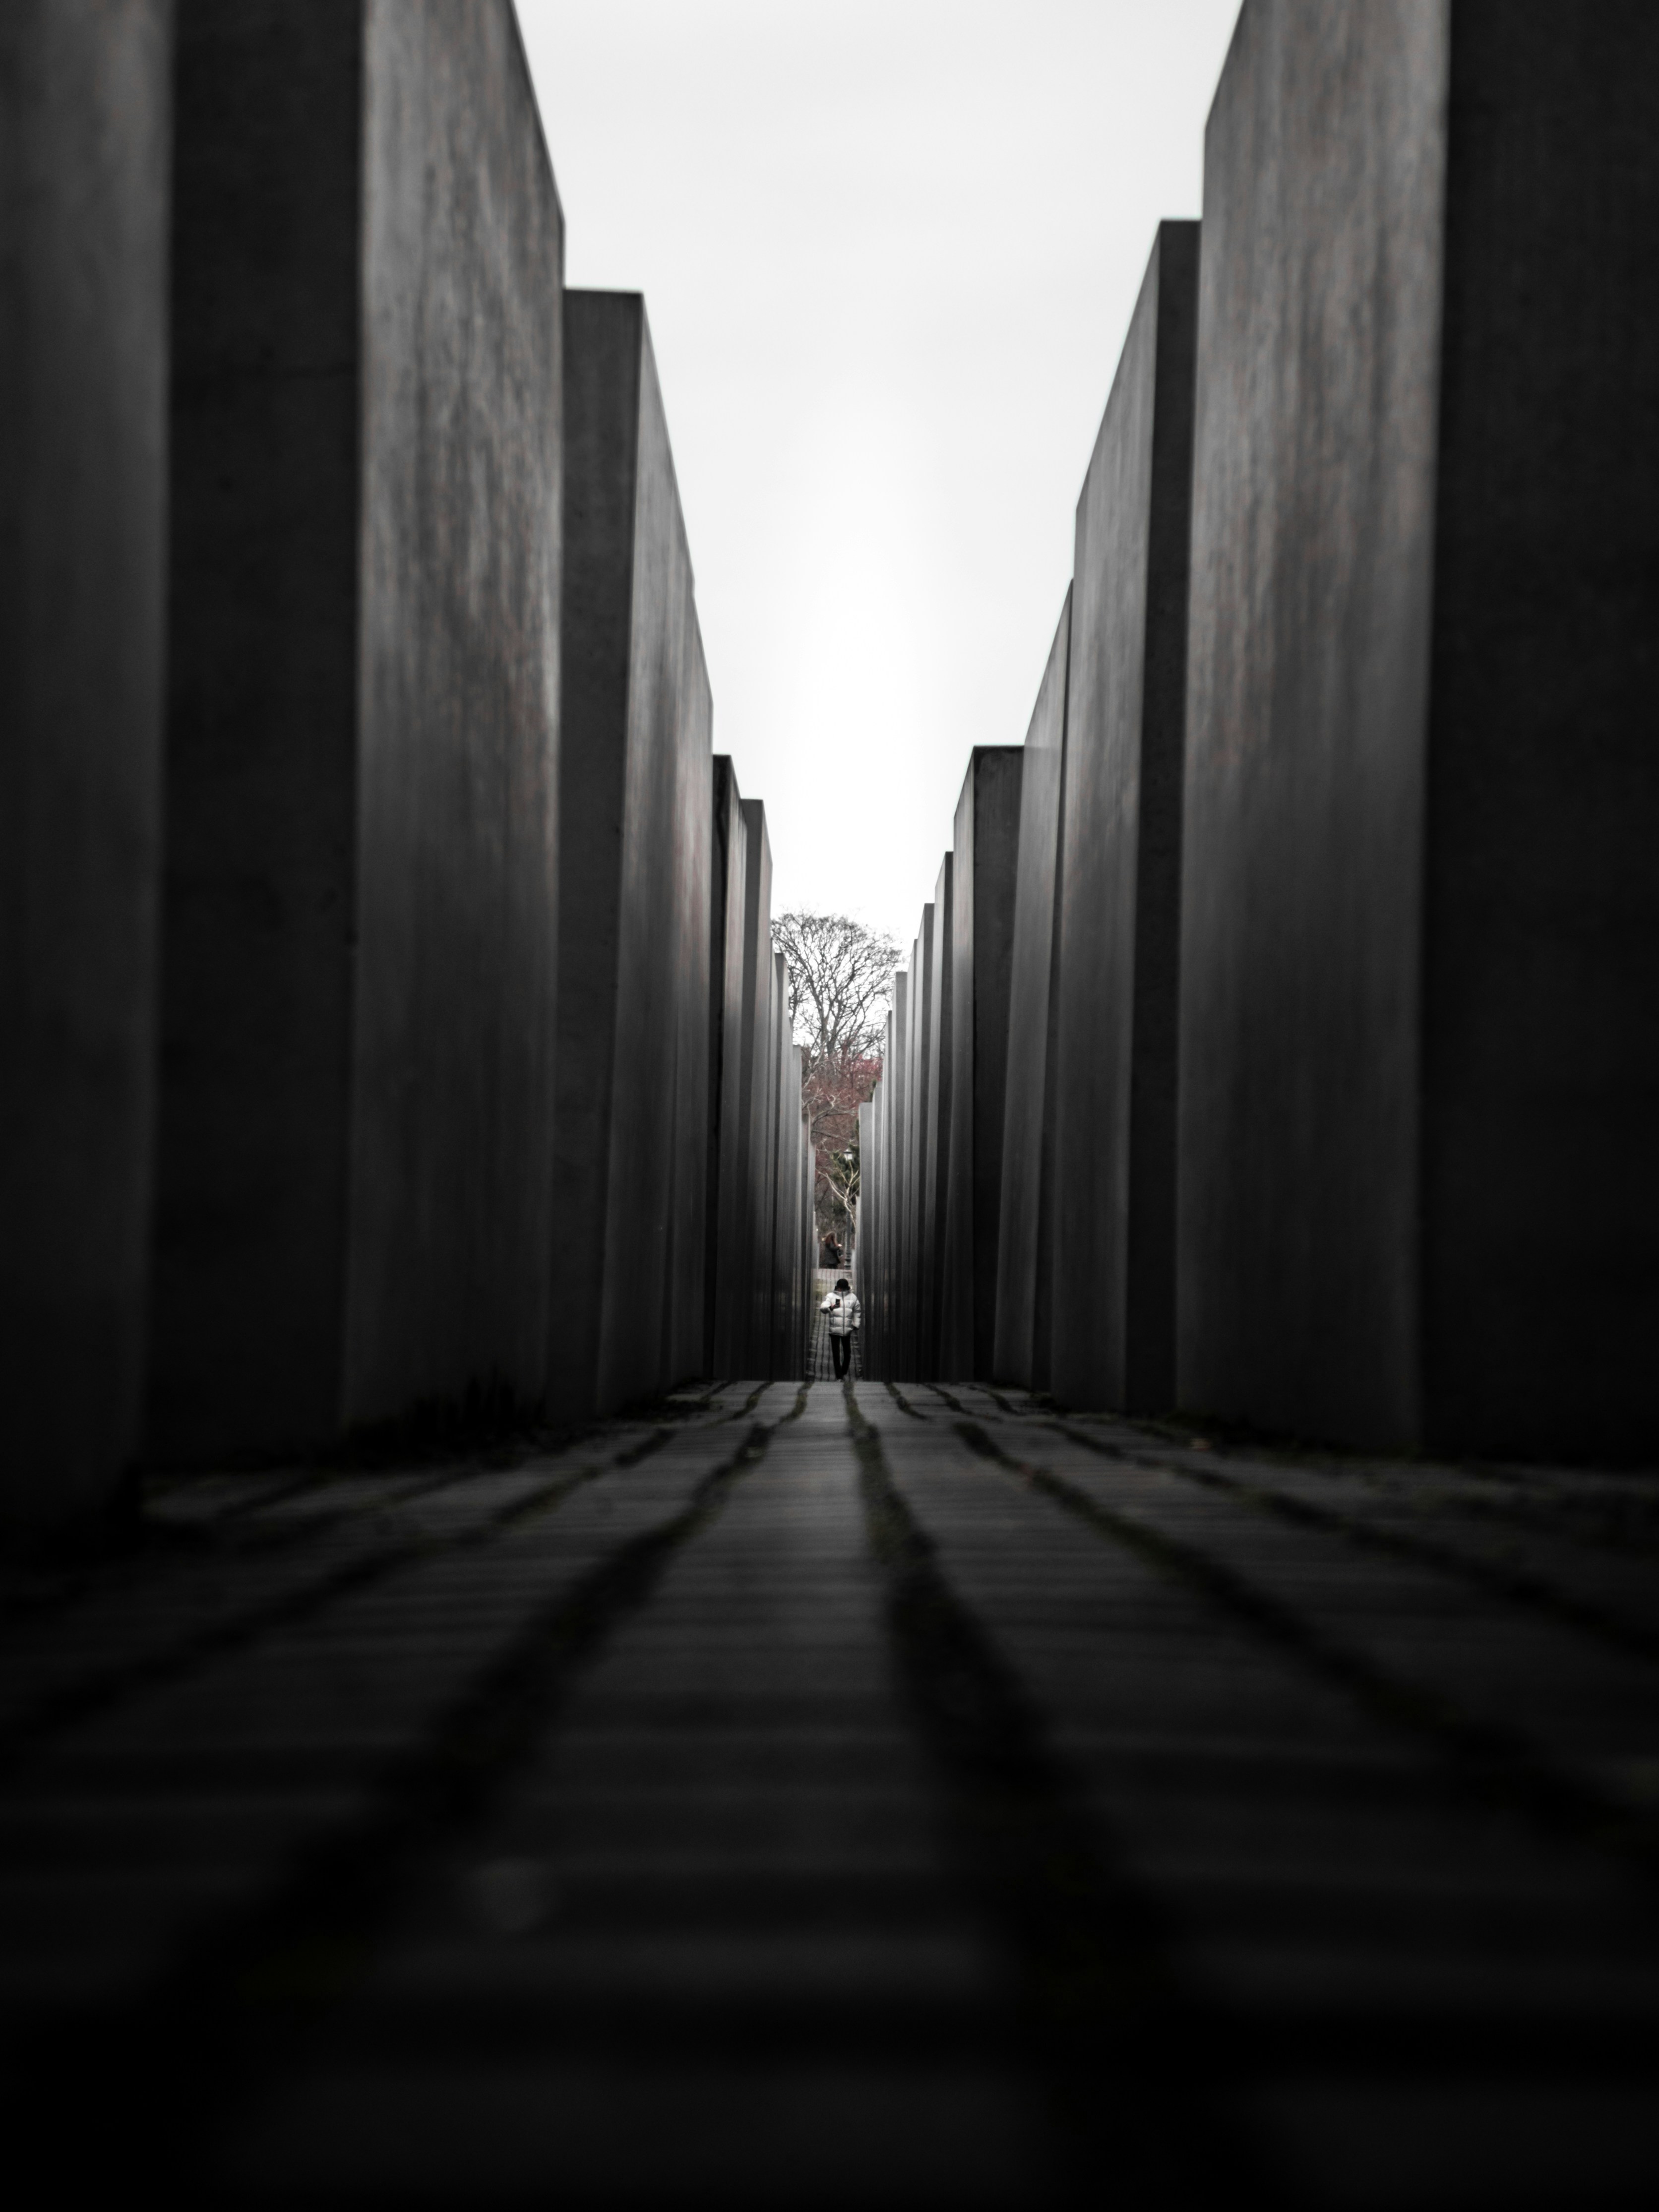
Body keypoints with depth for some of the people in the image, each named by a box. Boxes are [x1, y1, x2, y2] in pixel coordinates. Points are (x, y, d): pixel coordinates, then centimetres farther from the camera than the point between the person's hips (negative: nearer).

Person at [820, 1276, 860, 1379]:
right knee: (836, 1354, -2)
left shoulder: (852, 1298, 7)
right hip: (834, 1330, -2)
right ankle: (838, 1376, 3)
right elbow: (823, 1308, -16)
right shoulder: (831, 1296, -2)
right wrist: (831, 1308, -37)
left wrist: (856, 1326, 14)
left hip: (847, 1331, 2)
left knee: (847, 1353, 8)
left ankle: (843, 1373, 26)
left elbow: (856, 1313, 16)